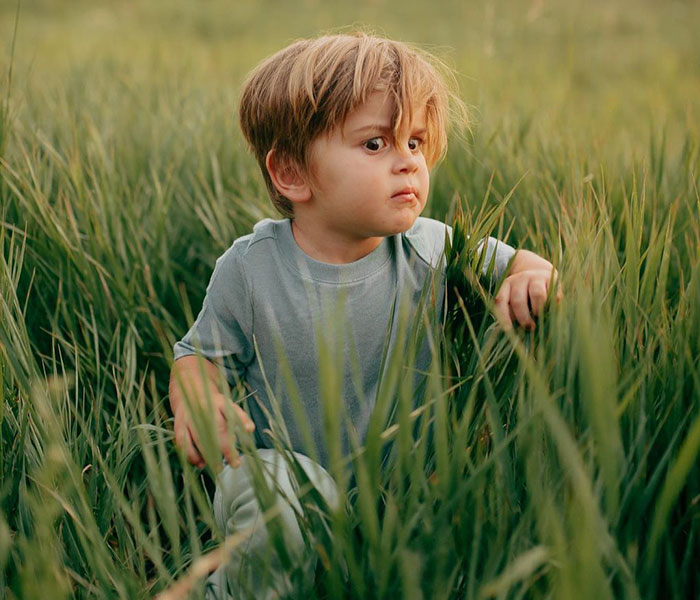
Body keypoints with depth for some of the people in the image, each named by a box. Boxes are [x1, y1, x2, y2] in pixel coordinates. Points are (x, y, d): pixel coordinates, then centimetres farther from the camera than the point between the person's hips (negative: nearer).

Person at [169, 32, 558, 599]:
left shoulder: (430, 251, -7)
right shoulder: (250, 269, -11)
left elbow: (515, 263, 8)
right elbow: (201, 354, 1)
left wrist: (533, 276, -17)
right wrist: (194, 400, -23)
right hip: (291, 472, -3)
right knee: (259, 492, -34)